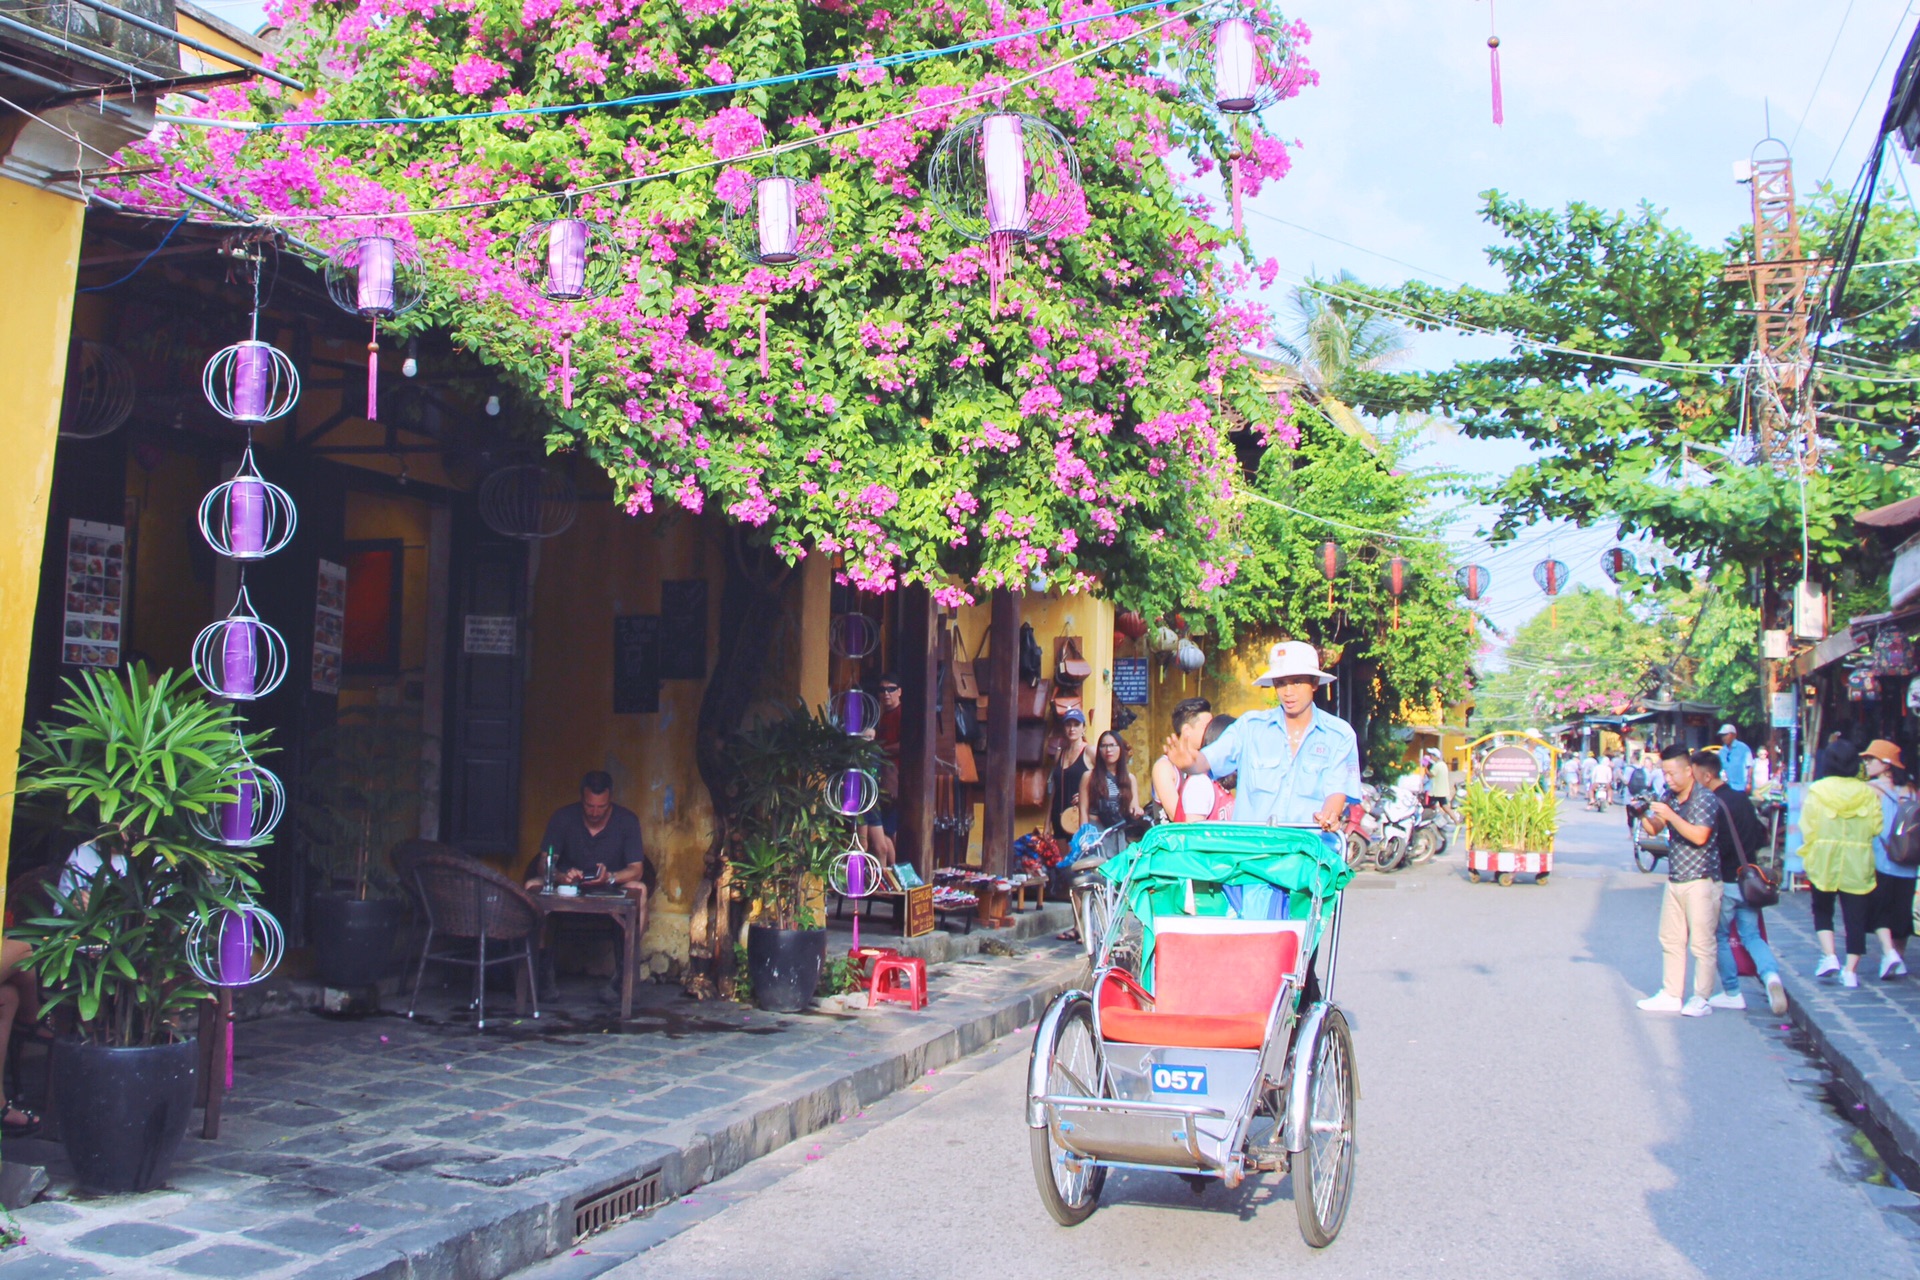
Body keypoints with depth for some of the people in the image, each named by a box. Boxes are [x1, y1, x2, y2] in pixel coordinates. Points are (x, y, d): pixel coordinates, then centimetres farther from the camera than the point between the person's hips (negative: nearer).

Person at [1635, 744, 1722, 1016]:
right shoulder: (1670, 799, 10)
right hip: (1675, 880, 8)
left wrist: (1669, 815, -22)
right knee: (1670, 940, 11)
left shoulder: (1704, 799, -12)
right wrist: (1643, 814, -8)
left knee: (1702, 943, -1)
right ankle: (1671, 995, 18)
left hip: (1701, 881, -8)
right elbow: (1654, 830, 11)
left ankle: (1701, 999, 7)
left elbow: (1699, 836, -22)